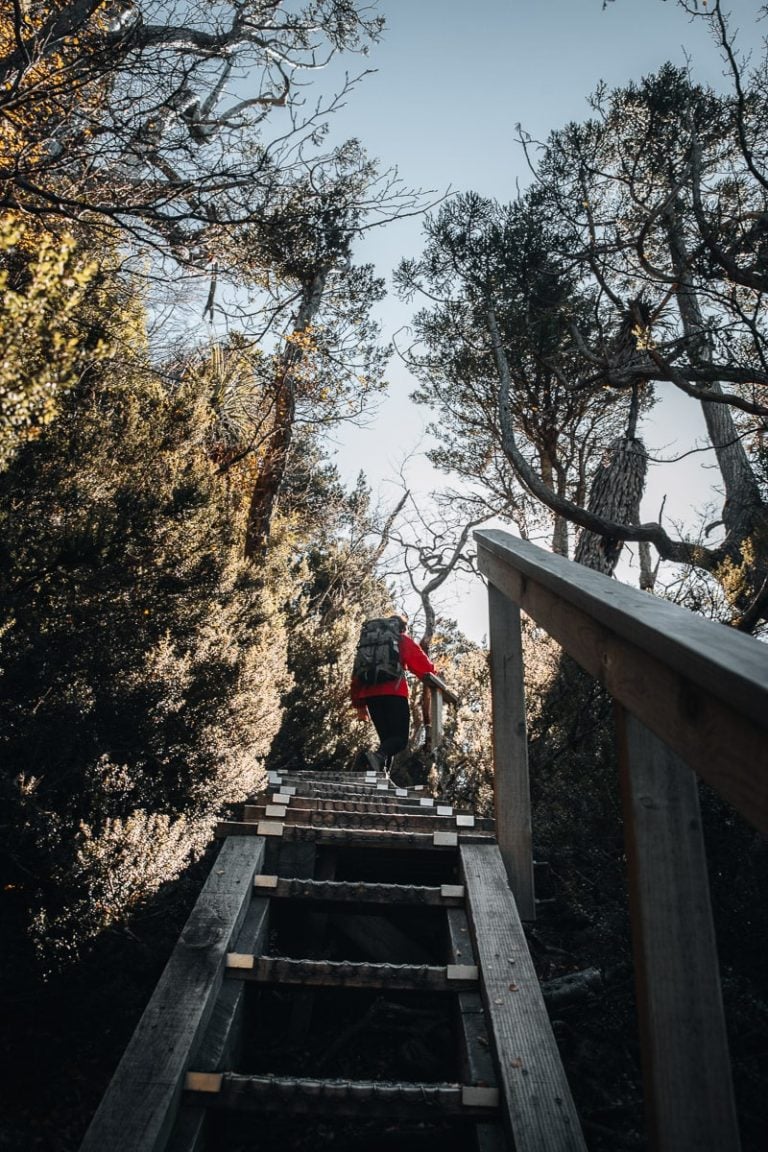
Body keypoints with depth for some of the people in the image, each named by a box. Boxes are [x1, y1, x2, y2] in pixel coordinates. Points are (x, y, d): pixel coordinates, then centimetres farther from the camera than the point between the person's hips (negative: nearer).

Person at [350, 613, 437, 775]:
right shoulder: (403, 641, 12)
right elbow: (422, 663, 5)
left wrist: (359, 703, 22)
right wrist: (435, 679, 24)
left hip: (370, 694, 5)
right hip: (393, 693, -5)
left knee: (386, 737, 12)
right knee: (401, 738, -5)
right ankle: (379, 756, -33)